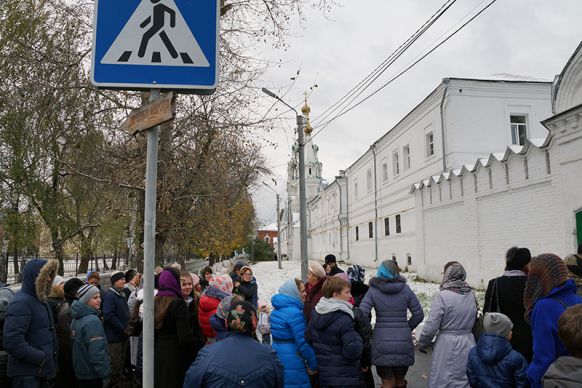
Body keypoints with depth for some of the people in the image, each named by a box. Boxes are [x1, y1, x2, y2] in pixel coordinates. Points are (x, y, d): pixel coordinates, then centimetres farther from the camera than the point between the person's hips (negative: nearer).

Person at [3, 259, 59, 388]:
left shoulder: (39, 300, 13)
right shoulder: (21, 303, -18)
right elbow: (12, 341, -28)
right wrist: (40, 358, -21)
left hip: (40, 371, 9)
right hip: (27, 374, -9)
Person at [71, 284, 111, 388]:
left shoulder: (76, 319, 6)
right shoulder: (93, 321, -22)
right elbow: (97, 352, -26)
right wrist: (105, 374, -21)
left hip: (80, 372, 9)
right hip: (94, 375, -8)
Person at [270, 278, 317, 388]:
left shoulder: (277, 309, 9)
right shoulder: (294, 312, -19)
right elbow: (302, 342, -20)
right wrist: (313, 364, -10)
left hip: (277, 355, 9)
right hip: (292, 361, -9)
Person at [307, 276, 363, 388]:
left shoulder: (315, 313, 2)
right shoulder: (343, 319, -22)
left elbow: (308, 340, 12)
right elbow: (353, 352, -26)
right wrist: (356, 337, -8)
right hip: (345, 378, -7)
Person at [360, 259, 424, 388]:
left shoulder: (373, 290, -4)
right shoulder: (406, 289, 0)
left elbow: (362, 314, -13)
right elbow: (419, 315, 1)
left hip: (382, 343, -1)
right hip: (403, 342, 1)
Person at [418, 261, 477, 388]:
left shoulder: (442, 295, -15)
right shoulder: (471, 294, 2)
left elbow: (431, 325, -14)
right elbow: (474, 320, 7)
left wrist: (422, 343, -1)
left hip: (447, 345, -5)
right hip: (468, 343, 6)